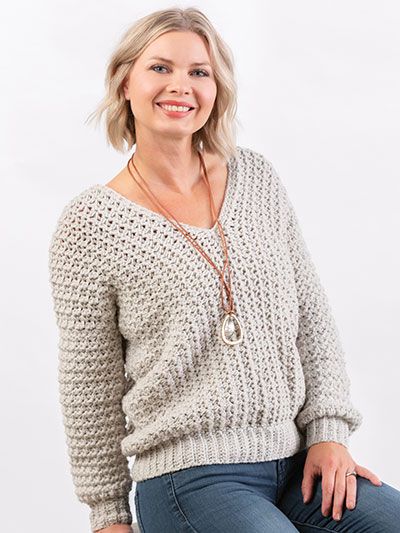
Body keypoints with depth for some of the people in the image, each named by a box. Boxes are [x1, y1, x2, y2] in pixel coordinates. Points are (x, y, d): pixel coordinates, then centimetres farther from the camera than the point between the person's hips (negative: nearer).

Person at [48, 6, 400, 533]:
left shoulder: (256, 176, 7)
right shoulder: (90, 223, -5)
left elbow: (312, 314, 10)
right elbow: (90, 387, 0)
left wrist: (328, 430, 3)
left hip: (299, 462, 5)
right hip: (189, 480, -4)